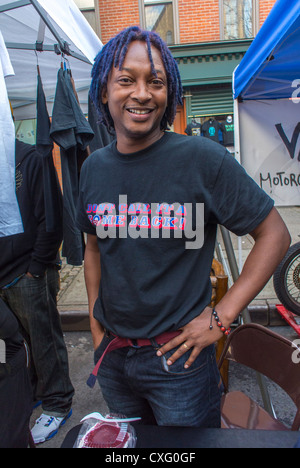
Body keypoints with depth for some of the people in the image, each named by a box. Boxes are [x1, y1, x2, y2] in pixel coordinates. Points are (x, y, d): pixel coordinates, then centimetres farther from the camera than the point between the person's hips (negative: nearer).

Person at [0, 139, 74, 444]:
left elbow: (51, 219, -14)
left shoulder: (29, 158, -10)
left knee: (44, 340, 8)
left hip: (30, 275, -6)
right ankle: (35, 392, 40)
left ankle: (57, 404, 27)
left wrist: (37, 266, -12)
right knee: (25, 339, 19)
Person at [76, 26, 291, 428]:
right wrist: (95, 319, 7)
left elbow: (275, 235, -12)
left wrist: (221, 318, -15)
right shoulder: (94, 168, -1)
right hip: (111, 355, 5)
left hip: (178, 355, -4)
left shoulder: (204, 159, -16)